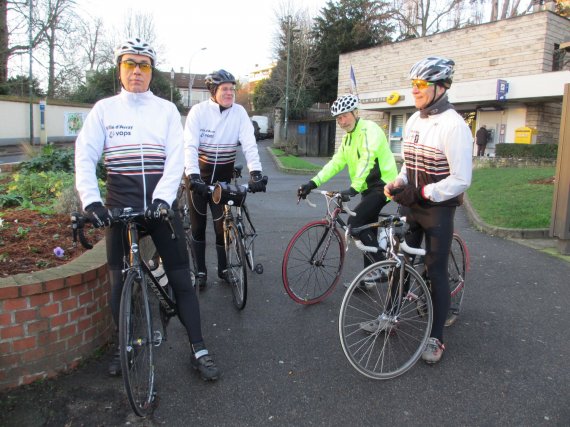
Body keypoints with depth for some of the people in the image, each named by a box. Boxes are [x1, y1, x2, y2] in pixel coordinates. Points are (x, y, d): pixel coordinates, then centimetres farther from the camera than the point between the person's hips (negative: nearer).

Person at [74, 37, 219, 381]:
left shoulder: (166, 109, 5)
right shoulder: (104, 109, 6)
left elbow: (176, 157, -5)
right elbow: (85, 156, -2)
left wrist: (162, 198, -19)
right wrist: (91, 200, -18)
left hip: (160, 205, -1)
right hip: (119, 206, 1)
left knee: (181, 278, 1)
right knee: (120, 281, 8)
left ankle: (199, 350, 12)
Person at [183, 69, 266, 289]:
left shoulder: (239, 112, -7)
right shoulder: (198, 111, -12)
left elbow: (249, 144, -15)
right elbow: (190, 145, -20)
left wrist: (255, 173, -30)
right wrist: (193, 176, -34)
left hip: (223, 176, 1)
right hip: (199, 176, -1)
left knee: (222, 224, 4)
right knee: (198, 224, 7)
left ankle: (223, 268, 24)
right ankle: (201, 271, 22)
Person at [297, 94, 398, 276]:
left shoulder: (369, 129, -14)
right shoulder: (347, 138, 14)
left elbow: (366, 159, -29)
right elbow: (335, 163, 6)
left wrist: (353, 188, -40)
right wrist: (313, 183, -6)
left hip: (382, 185, -9)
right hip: (368, 187, 9)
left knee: (355, 222, -19)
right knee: (366, 228, 11)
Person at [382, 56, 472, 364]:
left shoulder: (453, 125, -17)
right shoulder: (413, 121, 6)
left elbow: (461, 180, -19)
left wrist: (421, 194, -23)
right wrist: (397, 184, -4)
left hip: (438, 208, -6)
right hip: (410, 205, 7)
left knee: (436, 272, 2)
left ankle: (436, 337, 16)